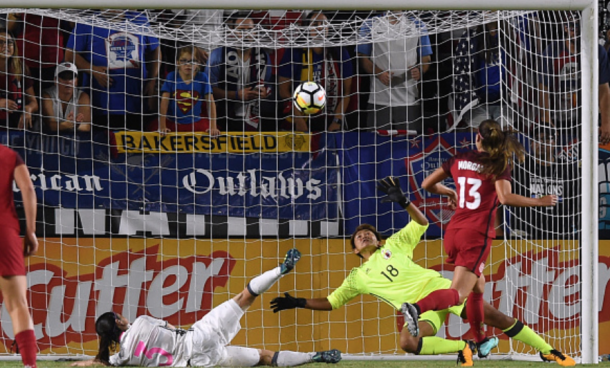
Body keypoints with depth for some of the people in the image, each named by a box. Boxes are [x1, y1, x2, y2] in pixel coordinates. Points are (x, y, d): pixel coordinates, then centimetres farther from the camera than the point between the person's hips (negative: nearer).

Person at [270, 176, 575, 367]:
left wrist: (403, 202, -1)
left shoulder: (394, 245, 17)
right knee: (407, 342, -34)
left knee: (494, 317, -12)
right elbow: (331, 302, 18)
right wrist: (298, 303, 8)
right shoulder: (358, 277, 17)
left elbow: (422, 223, 14)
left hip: (440, 287, 0)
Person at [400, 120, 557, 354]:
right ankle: (417, 307, -40)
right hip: (477, 235, -6)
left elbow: (427, 184, 14)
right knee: (457, 294, -12)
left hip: (453, 232, 6)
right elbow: (504, 198, -20)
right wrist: (539, 201, -10)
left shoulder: (459, 160, 9)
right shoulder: (498, 165, -4)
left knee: (478, 285, 26)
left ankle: (480, 340, 32)